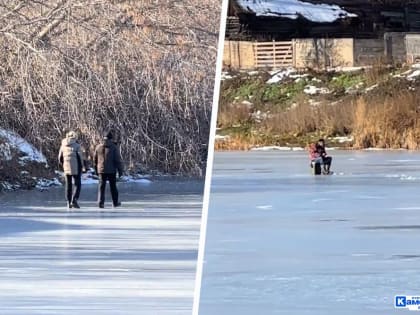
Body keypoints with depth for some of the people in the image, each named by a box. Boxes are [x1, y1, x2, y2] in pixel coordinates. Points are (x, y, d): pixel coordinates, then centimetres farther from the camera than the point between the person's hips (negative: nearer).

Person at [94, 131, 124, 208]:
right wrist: (120, 171, -3)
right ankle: (115, 202, 19)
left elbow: (95, 160, 11)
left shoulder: (98, 147, 3)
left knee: (101, 187, 3)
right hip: (111, 170, -2)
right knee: (113, 186, 10)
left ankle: (100, 202, -8)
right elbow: (118, 160, -8)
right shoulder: (113, 147, -7)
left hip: (101, 170, 2)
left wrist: (96, 170, 23)